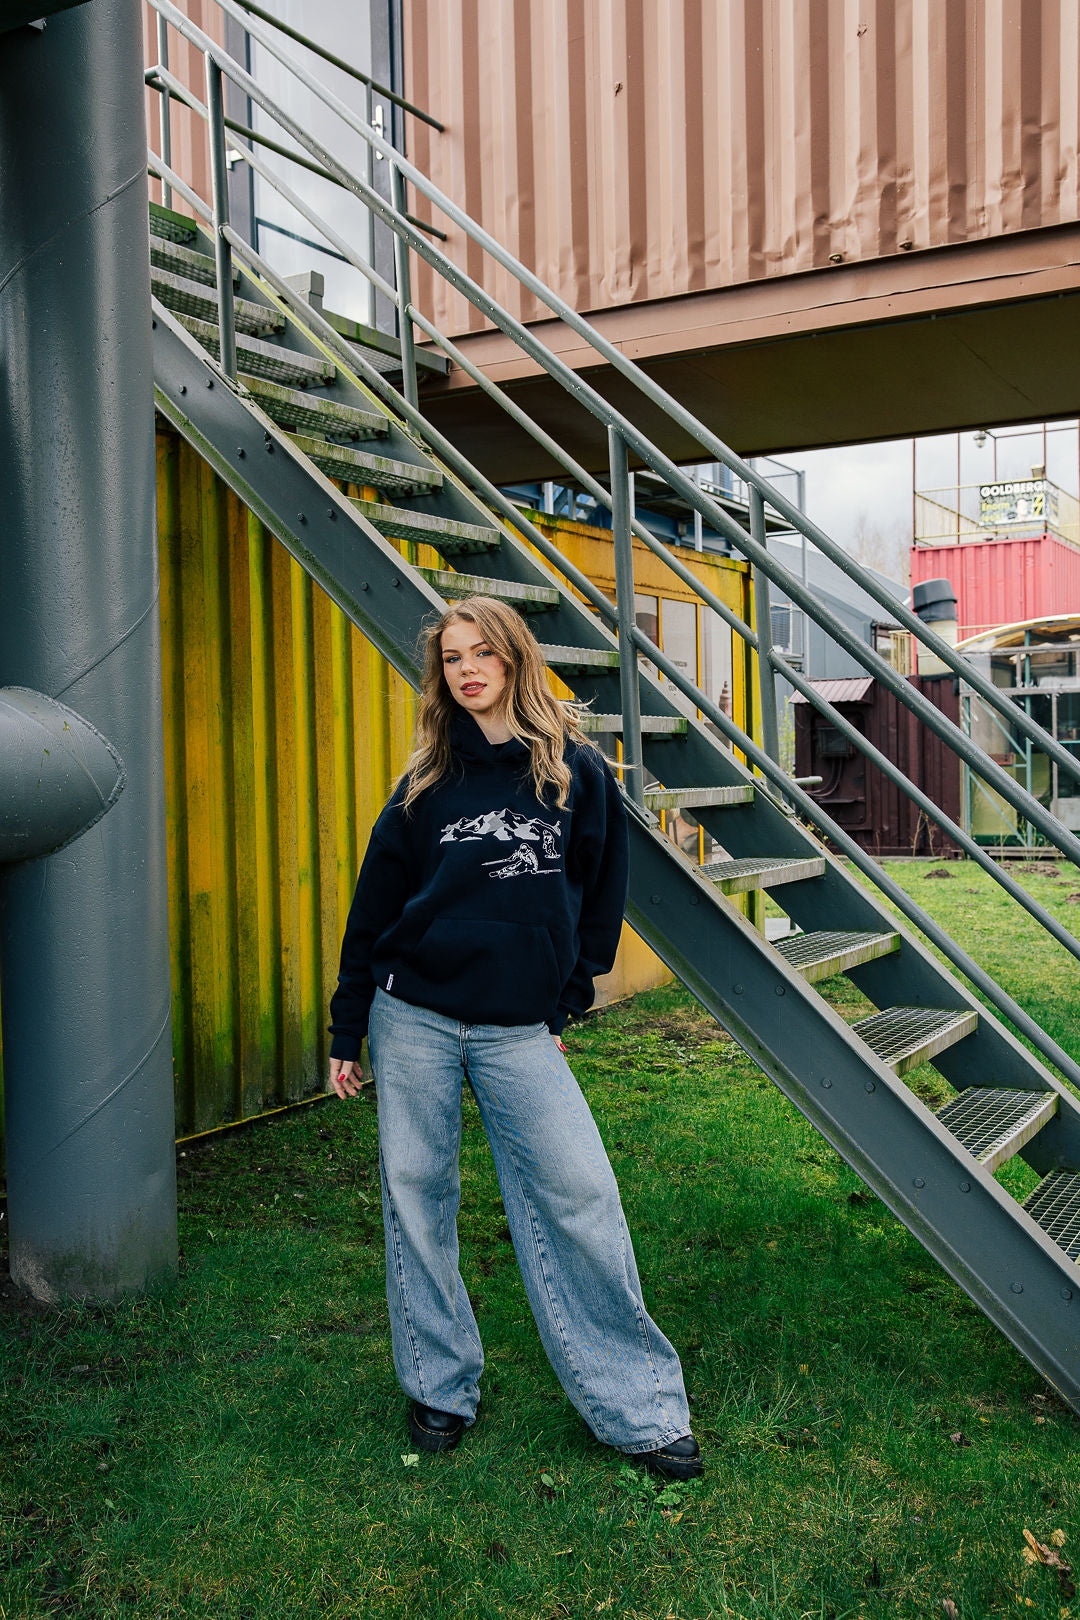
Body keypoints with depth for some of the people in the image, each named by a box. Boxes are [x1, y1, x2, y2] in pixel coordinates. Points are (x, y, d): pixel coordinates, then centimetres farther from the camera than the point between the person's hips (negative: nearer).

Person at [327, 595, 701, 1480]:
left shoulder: (578, 771, 2)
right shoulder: (427, 781, 4)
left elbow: (603, 895, 8)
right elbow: (375, 906, 7)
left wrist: (566, 1005, 5)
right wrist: (348, 1034, 6)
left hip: (519, 1031, -1)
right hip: (415, 1018, 2)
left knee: (580, 1194, -5)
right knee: (417, 1195, 7)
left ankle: (639, 1406, 10)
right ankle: (441, 1388, 26)